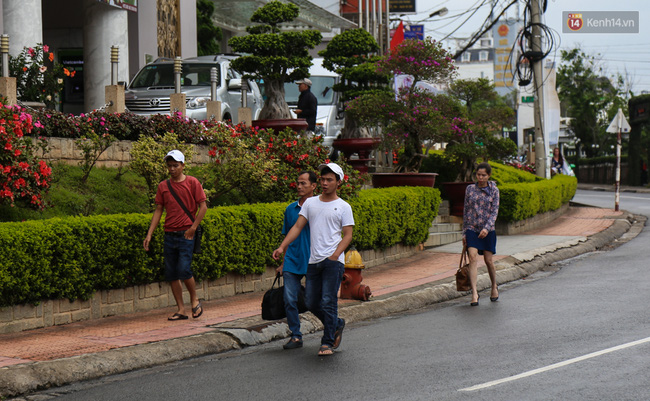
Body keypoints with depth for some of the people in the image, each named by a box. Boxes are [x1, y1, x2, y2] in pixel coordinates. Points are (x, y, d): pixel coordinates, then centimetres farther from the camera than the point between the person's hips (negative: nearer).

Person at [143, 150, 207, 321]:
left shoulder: (192, 183, -1)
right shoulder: (163, 186, 9)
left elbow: (203, 206, -1)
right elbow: (158, 211, 12)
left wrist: (193, 228, -10)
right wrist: (149, 235, 5)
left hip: (186, 234, -4)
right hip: (169, 234, 4)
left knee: (184, 270, -15)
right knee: (171, 274, 2)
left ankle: (195, 300, 8)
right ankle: (181, 310, 9)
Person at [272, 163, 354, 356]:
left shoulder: (343, 207, 3)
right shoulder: (310, 203, 13)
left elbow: (348, 235, -2)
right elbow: (297, 227, 9)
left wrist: (335, 254, -17)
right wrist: (282, 247, -4)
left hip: (333, 261, -5)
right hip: (314, 261, 5)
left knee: (328, 302, -9)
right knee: (312, 303, 7)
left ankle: (327, 343, 0)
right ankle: (336, 325, 32)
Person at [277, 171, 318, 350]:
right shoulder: (290, 209, 10)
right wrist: (283, 263, 15)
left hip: (312, 261, -4)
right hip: (292, 261, 4)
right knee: (290, 300, -3)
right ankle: (296, 336, 8)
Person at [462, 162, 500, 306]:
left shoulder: (494, 190, 1)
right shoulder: (470, 189, 6)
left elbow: (494, 212, -5)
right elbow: (466, 211, 11)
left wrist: (486, 228, -19)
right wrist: (464, 232, 9)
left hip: (488, 231, 0)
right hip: (472, 228, 0)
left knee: (488, 260, 5)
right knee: (473, 258, -14)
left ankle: (494, 287, 30)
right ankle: (474, 293, -19)